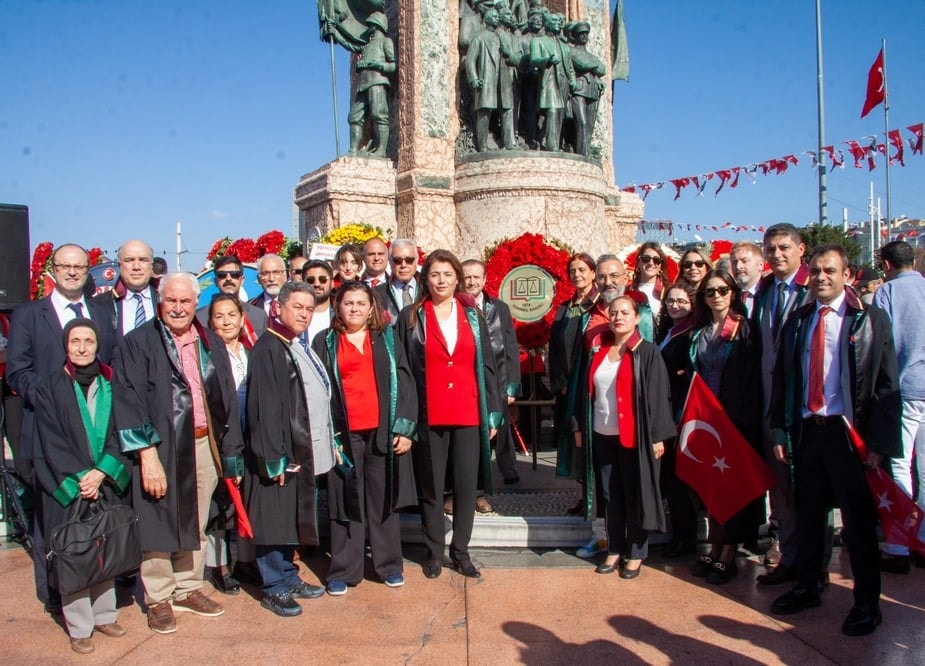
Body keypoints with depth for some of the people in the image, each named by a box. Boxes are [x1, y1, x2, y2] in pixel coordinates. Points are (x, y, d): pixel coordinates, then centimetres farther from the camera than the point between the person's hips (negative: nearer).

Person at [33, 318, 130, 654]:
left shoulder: (110, 385, 7)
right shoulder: (50, 387, 0)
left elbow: (120, 434, 3)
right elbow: (51, 441, -5)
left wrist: (101, 472, -10)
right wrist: (79, 479, -13)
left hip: (107, 484, 3)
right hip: (68, 487, -2)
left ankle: (104, 614, 20)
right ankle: (79, 627, 8)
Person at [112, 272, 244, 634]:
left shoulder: (211, 343, 8)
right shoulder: (138, 343, -6)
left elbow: (227, 398, 8)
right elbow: (128, 401, -12)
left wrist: (231, 453, 4)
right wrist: (146, 454, -19)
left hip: (204, 445, 5)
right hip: (159, 446, -4)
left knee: (196, 523, 15)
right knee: (159, 524, 4)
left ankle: (188, 589, 30)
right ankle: (158, 600, 19)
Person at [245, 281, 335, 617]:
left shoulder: (300, 347, 13)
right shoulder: (268, 349, -14)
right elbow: (264, 406, -19)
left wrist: (328, 442, 13)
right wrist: (275, 457, -21)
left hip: (303, 449, 9)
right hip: (281, 451, -9)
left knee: (291, 519, 16)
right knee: (276, 518, 2)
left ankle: (289, 578, 27)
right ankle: (275, 588, 12)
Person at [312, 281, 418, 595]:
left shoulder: (387, 339, 8)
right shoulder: (325, 342, 6)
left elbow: (405, 382, 4)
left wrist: (406, 428, -5)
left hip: (383, 431, 1)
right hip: (344, 433, -1)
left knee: (383, 499, 7)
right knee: (346, 502, 4)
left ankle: (389, 564, 19)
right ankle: (343, 571, 14)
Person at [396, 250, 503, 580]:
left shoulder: (473, 315, 8)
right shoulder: (411, 317, 2)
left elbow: (487, 365, 7)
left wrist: (493, 412, 2)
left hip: (469, 414, 2)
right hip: (429, 416, -1)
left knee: (466, 485, 6)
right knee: (431, 486, 8)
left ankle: (460, 550, 21)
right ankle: (434, 552, 22)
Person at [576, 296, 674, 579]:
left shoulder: (648, 353, -5)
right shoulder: (599, 351, 9)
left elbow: (658, 395, -8)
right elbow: (588, 392, 12)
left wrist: (658, 436, -12)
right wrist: (580, 427, 9)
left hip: (634, 436, -4)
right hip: (602, 435, 5)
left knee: (636, 495, 5)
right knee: (610, 495, 10)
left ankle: (636, 554, 17)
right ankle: (615, 550, 22)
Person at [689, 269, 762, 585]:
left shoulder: (745, 329, -4)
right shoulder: (700, 333, 11)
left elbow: (753, 376, -9)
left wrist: (744, 415, -15)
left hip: (738, 417, -5)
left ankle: (728, 554, 8)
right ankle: (715, 548, 19)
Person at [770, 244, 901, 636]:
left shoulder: (871, 320, -2)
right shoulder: (797, 321, 9)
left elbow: (887, 385, -5)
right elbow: (782, 379, 10)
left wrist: (878, 442, -10)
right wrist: (780, 432, 6)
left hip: (848, 432, -4)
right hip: (806, 430, 4)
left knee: (858, 519, 6)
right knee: (808, 514, 13)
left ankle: (866, 603, 20)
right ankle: (806, 588, 29)